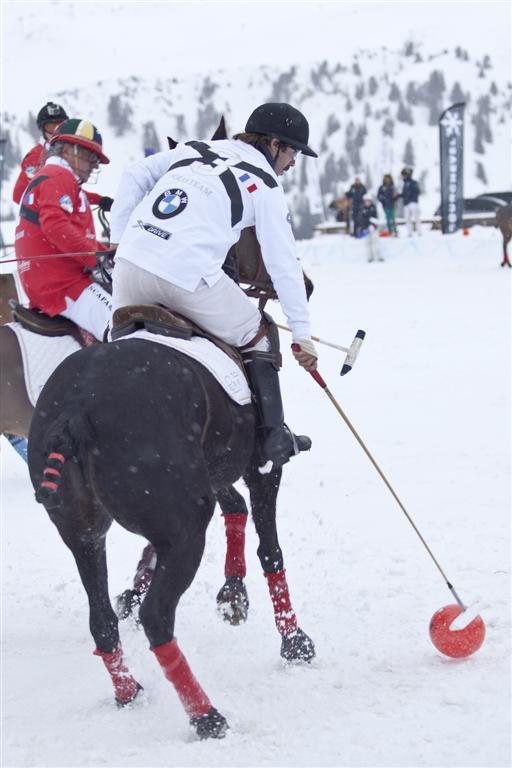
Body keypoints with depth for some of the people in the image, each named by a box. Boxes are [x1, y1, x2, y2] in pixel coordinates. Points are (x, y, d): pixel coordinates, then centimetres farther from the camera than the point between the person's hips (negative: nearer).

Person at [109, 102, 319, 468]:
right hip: (187, 278, -4)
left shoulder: (194, 148, 22)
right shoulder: (265, 187, 7)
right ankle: (274, 438, 14)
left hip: (131, 262, 5)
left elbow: (135, 176, 21)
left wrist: (119, 239, 23)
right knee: (259, 336, 15)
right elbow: (284, 264, 5)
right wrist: (302, 333, 9)